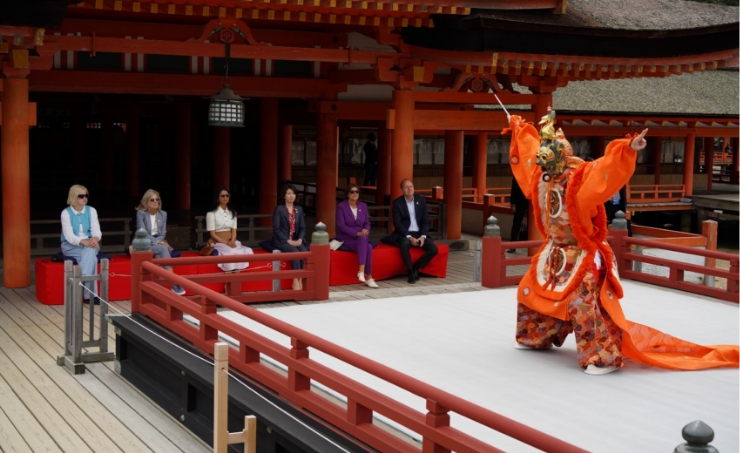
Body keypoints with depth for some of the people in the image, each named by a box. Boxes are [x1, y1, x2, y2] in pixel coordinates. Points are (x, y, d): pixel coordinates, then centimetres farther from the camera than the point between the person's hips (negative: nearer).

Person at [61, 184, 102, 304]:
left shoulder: (91, 211, 4)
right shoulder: (66, 213, -7)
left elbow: (96, 230, -7)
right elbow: (69, 236, -17)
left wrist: (95, 239, -32)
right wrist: (84, 242, -35)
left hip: (90, 244, 3)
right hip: (70, 246, -3)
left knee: (90, 251, -34)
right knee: (91, 256, -33)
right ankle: (90, 294, -37)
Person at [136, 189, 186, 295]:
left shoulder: (163, 214, 10)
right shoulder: (141, 213, -4)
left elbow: (163, 234, 5)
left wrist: (160, 242, -17)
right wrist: (157, 242, -24)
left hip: (159, 243, 4)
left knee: (159, 256, -34)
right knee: (163, 249, -34)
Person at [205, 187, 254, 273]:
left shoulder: (233, 213, 15)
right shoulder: (211, 214, -1)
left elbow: (234, 231, 9)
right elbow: (212, 234, -5)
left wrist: (232, 241, -13)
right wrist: (226, 243, -17)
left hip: (231, 242, 5)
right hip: (217, 243, -5)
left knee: (248, 251, -26)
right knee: (231, 253, -37)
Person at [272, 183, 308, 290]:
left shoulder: (299, 209, 12)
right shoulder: (279, 209, -4)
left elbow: (303, 227, 11)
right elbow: (276, 228, -9)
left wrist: (300, 240, -9)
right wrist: (288, 241, -17)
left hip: (296, 240, 4)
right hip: (282, 240, -4)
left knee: (305, 252, -26)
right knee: (295, 252, -31)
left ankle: (301, 279, -20)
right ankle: (295, 281, -25)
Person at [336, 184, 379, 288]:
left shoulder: (363, 206, 11)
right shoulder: (341, 206, -5)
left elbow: (367, 223, 12)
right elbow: (341, 225, -13)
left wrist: (366, 231, -14)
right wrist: (357, 233, -23)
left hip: (361, 238, 5)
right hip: (346, 238, -5)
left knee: (369, 247, -31)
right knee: (366, 244, -33)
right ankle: (368, 278, -36)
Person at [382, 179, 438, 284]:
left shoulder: (421, 200, 6)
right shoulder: (397, 202, -4)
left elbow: (426, 221, 6)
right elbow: (397, 223, -10)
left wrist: (423, 236, -11)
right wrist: (409, 237, -21)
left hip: (419, 234, 4)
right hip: (404, 234, -4)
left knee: (433, 249, -20)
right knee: (405, 244, -39)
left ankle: (416, 268, -1)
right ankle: (410, 272, -21)